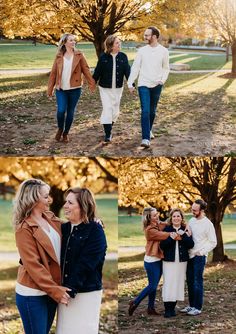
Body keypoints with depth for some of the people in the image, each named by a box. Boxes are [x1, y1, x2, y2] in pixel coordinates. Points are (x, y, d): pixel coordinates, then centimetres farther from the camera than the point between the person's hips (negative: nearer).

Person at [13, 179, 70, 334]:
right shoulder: (25, 229, -15)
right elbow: (33, 266, -17)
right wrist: (56, 291, -17)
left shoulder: (51, 219, 6)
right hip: (32, 295, -7)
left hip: (51, 291, 7)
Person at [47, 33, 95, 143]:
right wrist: (50, 88, 4)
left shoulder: (79, 55, 1)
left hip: (74, 89, 0)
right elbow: (53, 73, 5)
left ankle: (66, 133, 23)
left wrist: (92, 84, -10)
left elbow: (86, 69, -2)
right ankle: (60, 129, 15)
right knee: (61, 110, -13)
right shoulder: (59, 56, 3)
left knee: (70, 112, 6)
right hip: (61, 89, 0)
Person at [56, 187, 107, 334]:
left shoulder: (95, 231, -11)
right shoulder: (64, 228, 10)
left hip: (86, 293, -6)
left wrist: (70, 289, -21)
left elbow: (85, 264, -17)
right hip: (66, 290, 6)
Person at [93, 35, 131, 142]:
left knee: (115, 110, 9)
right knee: (107, 109, -8)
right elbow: (97, 72, -3)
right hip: (105, 88, -3)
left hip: (118, 88, 3)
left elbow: (127, 71, -8)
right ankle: (107, 134, -5)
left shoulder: (123, 57, -4)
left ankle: (109, 128, 31)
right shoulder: (103, 57, -9)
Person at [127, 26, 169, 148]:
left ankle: (149, 130, 37)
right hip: (143, 85, -1)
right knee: (145, 111, -12)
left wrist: (163, 80, -8)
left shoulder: (164, 51, 0)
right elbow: (135, 67, 1)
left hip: (157, 85, 1)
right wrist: (130, 83, -4)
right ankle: (146, 138, -15)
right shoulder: (142, 50, 0)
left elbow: (166, 68, 9)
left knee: (152, 111, 14)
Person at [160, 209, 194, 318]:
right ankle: (167, 309, -1)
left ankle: (172, 308, 12)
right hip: (169, 261, -2)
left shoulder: (185, 230, 6)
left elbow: (191, 244, -4)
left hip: (182, 261, 2)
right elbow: (162, 245, -7)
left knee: (178, 283, 4)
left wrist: (182, 237, -16)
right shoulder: (166, 229, 1)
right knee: (168, 284, -6)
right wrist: (172, 238, -19)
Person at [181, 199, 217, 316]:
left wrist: (201, 252, -12)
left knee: (197, 282, -2)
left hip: (199, 257, -6)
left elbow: (213, 242, -8)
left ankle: (198, 307, 7)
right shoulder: (192, 221, 7)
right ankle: (191, 305, 21)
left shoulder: (208, 224, -12)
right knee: (190, 281, 11)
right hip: (190, 255, 6)